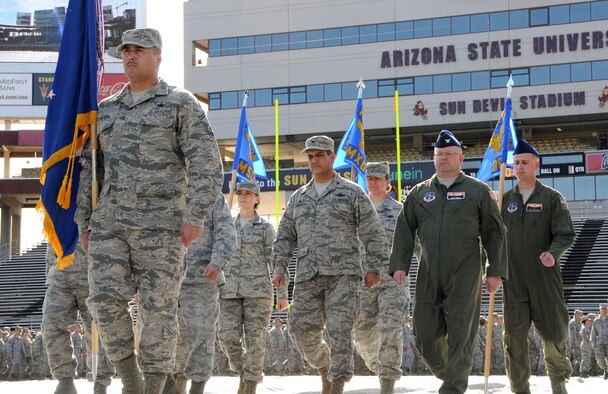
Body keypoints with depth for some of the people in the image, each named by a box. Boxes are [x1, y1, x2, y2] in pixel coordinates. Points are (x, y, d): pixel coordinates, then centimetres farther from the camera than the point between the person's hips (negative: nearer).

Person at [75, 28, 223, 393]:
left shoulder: (182, 104, 1)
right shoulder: (106, 111, 17)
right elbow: (89, 169, 19)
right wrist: (84, 223, 13)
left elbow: (206, 164, -7)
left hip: (160, 223, -4)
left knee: (158, 307, -3)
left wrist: (195, 216, -16)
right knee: (106, 299, -8)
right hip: (110, 222, 4)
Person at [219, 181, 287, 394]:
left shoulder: (265, 227, 3)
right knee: (228, 337, -7)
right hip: (231, 290, 3)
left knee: (254, 339, -5)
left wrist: (282, 293, -7)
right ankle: (243, 373, 17)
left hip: (257, 288, -3)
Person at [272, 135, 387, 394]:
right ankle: (325, 367, 27)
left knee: (339, 332, -12)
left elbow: (372, 234, 4)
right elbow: (285, 236, 20)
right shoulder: (298, 198, 19)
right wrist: (280, 266, 8)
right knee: (303, 332, 0)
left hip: (343, 275, -4)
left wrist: (372, 267, -5)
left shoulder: (352, 193, 7)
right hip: (307, 278, 4)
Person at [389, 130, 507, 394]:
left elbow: (494, 233, 5)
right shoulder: (419, 193, 14)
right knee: (425, 333, 2)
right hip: (429, 275, 3)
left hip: (465, 274, -3)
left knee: (460, 334, -6)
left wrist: (495, 271, -1)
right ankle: (444, 371, 26)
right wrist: (399, 265, 0)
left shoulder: (478, 191, 6)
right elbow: (404, 231, 12)